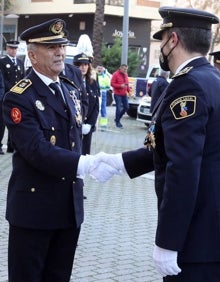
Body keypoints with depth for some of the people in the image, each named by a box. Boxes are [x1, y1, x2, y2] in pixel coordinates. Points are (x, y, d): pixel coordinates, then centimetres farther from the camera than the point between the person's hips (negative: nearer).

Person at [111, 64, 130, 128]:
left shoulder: (125, 74, 11)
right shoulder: (115, 74, -10)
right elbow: (112, 84, -12)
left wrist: (129, 90, 7)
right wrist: (120, 86, -22)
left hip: (124, 94, 7)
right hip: (117, 94, -7)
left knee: (126, 107, 7)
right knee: (118, 108, -7)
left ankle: (117, 119, 24)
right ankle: (117, 122, 5)